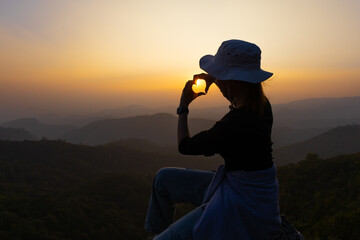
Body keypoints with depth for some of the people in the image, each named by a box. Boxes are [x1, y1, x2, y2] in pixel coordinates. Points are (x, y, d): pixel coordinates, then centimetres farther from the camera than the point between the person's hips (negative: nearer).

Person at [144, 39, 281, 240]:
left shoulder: (235, 123, -31)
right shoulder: (261, 104, -5)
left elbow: (185, 146, -13)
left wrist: (183, 107, 0)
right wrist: (215, 79, 16)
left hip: (244, 210, -9)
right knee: (164, 178, 15)